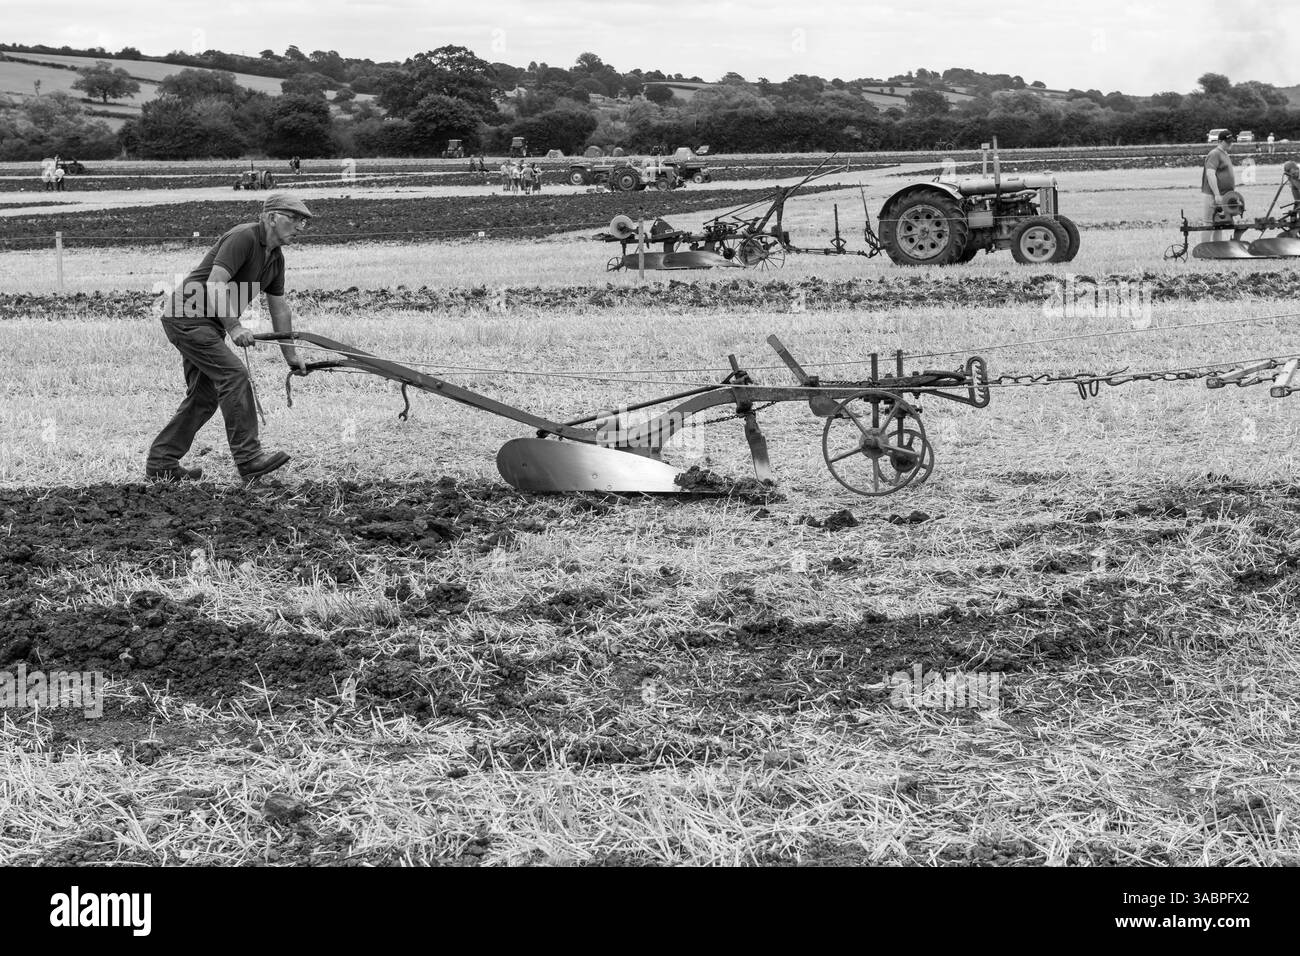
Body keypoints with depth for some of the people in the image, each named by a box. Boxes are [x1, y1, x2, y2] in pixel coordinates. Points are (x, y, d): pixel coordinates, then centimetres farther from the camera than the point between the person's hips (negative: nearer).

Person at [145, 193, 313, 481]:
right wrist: (234, 327, -28)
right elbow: (215, 285, -26)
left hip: (208, 324, 10)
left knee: (204, 397, 9)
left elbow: (279, 308, 18)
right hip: (188, 316, -10)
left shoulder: (275, 257, 11)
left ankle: (160, 463, 14)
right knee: (233, 374, -18)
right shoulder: (243, 238, -18)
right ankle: (248, 457, -19)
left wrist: (291, 355, 19)